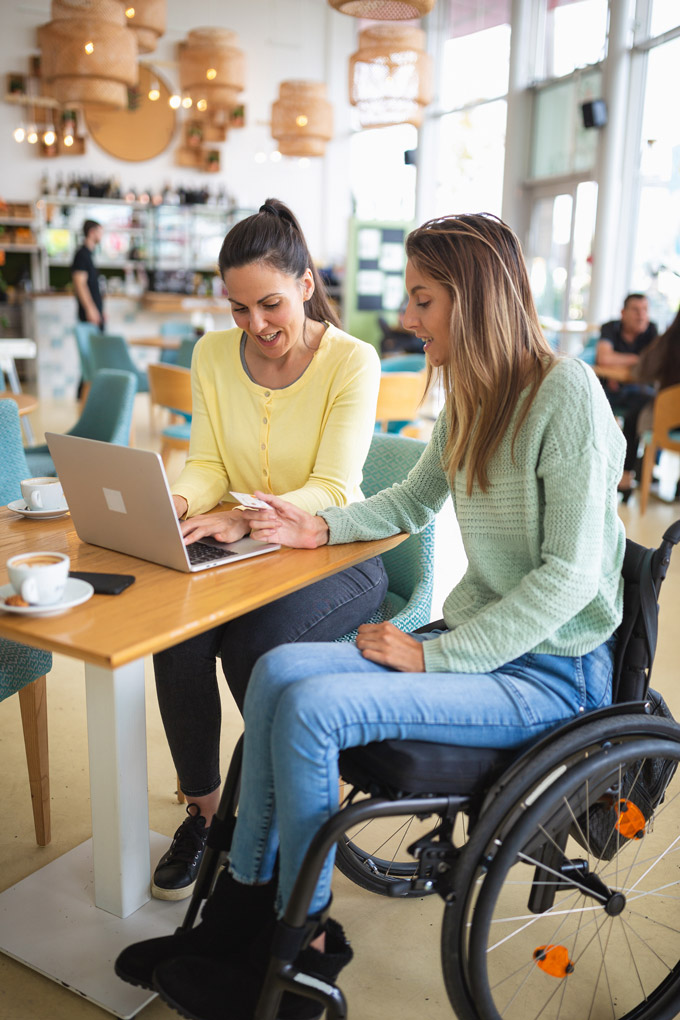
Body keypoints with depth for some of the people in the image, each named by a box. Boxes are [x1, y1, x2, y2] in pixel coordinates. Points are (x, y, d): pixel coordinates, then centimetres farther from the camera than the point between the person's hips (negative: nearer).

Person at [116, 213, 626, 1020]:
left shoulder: (566, 394, -17)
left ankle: (302, 946, 3)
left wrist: (434, 657, -18)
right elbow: (412, 503, 22)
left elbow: (568, 576, -20)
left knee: (312, 709, -21)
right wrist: (321, 528, 4)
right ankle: (243, 909, 2)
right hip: (472, 640, 8)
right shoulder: (469, 398, 9)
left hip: (551, 671, -7)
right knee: (277, 670, -10)